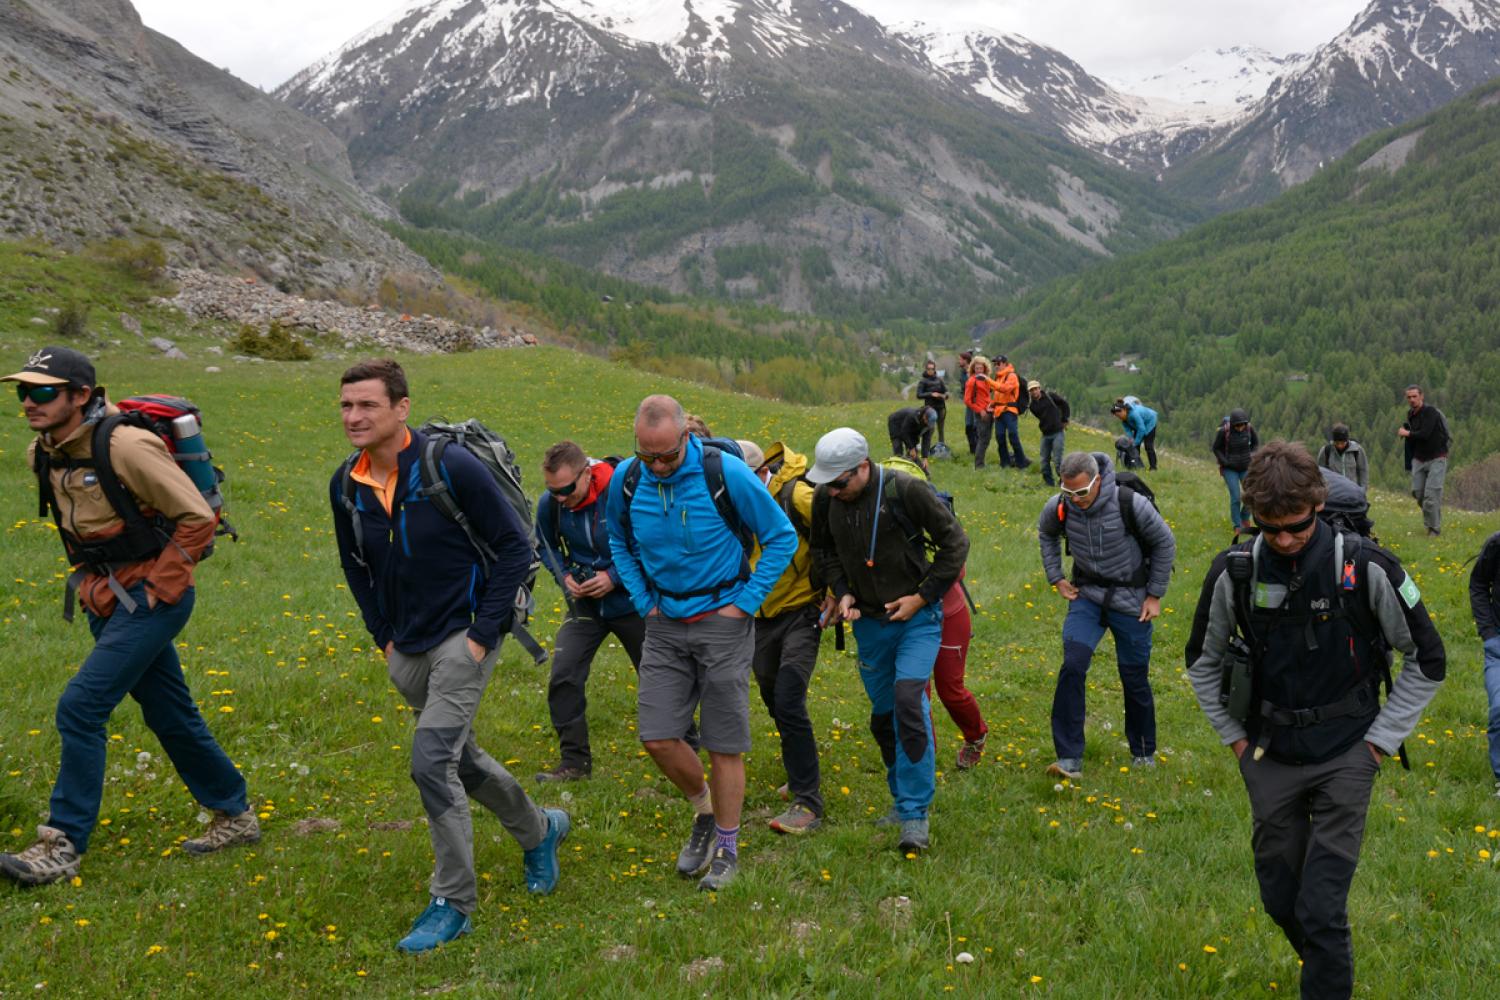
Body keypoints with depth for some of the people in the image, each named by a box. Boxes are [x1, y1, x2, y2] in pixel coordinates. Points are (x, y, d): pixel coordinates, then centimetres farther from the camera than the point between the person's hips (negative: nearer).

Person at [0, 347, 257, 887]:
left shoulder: (125, 447, -21)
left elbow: (197, 518, -19)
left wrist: (159, 588, -16)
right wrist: (87, 579, 15)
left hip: (150, 599, -9)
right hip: (107, 600, 9)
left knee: (80, 707, -14)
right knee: (170, 714, 15)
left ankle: (62, 845, -3)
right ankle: (235, 816, 29)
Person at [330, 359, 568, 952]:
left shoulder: (451, 467, -19)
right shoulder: (346, 485, -1)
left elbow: (515, 546, -14)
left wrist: (483, 633, -15)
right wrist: (383, 636, 11)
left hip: (463, 636, -7)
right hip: (407, 651, 7)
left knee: (432, 760, -16)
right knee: (459, 757, 18)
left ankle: (453, 904, 0)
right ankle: (539, 831, 44)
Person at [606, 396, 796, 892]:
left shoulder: (725, 472, -17)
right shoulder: (627, 479, -4)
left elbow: (782, 537, -6)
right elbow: (618, 540, 18)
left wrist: (745, 603, -8)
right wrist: (643, 601, 8)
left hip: (722, 622, -4)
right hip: (665, 623, 4)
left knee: (724, 743, 2)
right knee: (657, 737, -1)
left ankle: (727, 847, 20)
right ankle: (704, 812, 27)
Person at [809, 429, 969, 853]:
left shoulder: (905, 490, -18)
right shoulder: (825, 499, -4)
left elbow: (955, 542, -10)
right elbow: (823, 549, 15)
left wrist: (922, 597, -11)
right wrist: (842, 591, -1)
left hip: (918, 616, -5)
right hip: (870, 622, 5)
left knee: (908, 697, -21)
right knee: (883, 715, 11)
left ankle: (916, 813, -13)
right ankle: (903, 800, 29)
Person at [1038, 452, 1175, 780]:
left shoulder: (1131, 504, -22)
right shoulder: (1059, 507, -12)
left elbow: (1165, 544, -6)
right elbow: (1046, 536, 14)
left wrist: (1155, 594, -3)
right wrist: (1056, 578, 6)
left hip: (1131, 601, -2)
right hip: (1087, 596, 2)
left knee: (1135, 678, 8)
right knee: (1072, 665, -17)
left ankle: (1144, 753, 31)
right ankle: (1069, 758, -12)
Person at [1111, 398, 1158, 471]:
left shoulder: (1134, 413, -41)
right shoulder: (1123, 416, -16)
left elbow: (1141, 429, -37)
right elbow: (1127, 427, -4)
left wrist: (1135, 442, -29)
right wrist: (1130, 437, -20)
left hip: (1149, 422, -8)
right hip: (1140, 424, 8)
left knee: (1148, 446, -14)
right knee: (1135, 446, 0)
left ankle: (1153, 468, -11)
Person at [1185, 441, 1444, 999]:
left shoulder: (1366, 569, -14)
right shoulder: (1235, 571, -8)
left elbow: (1426, 660, -1)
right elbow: (1203, 661, 9)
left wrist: (1381, 739, -2)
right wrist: (1234, 737, 7)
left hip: (1344, 758, -3)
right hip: (1269, 757, 3)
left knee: (1322, 910, -7)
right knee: (1280, 899, 14)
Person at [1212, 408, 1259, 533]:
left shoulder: (1249, 428, -14)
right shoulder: (1223, 431, -23)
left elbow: (1256, 442, 5)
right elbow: (1216, 448, -8)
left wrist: (1251, 457, -7)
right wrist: (1226, 463, -16)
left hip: (1246, 467, 3)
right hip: (1230, 469, -3)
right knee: (1236, 497, -9)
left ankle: (1245, 518, 23)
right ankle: (1236, 526, 8)